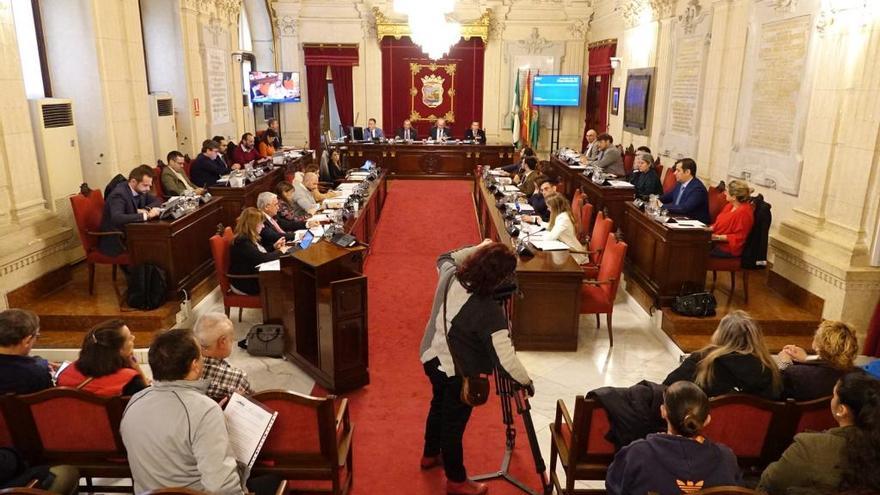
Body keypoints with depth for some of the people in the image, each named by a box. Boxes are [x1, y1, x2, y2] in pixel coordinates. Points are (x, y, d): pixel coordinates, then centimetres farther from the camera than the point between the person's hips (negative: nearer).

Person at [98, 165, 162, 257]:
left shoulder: (140, 190, 0)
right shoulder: (119, 194, -23)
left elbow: (157, 201, 9)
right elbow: (117, 218, -37)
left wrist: (145, 209, -12)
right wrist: (146, 215, -40)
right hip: (115, 241, -8)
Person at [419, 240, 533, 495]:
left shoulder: (450, 274, -13)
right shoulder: (489, 311, -31)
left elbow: (445, 257, 13)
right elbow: (506, 357, -28)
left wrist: (476, 248, 11)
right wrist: (526, 382, -13)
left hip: (431, 357, 7)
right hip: (457, 371, -7)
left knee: (439, 406, 30)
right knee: (453, 423, 12)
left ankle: (430, 455, 53)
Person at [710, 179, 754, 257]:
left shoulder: (744, 212, -18)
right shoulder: (730, 205, 10)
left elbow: (739, 237, -19)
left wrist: (717, 237, -23)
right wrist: (709, 229, 1)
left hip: (728, 249, -9)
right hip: (717, 242, 9)